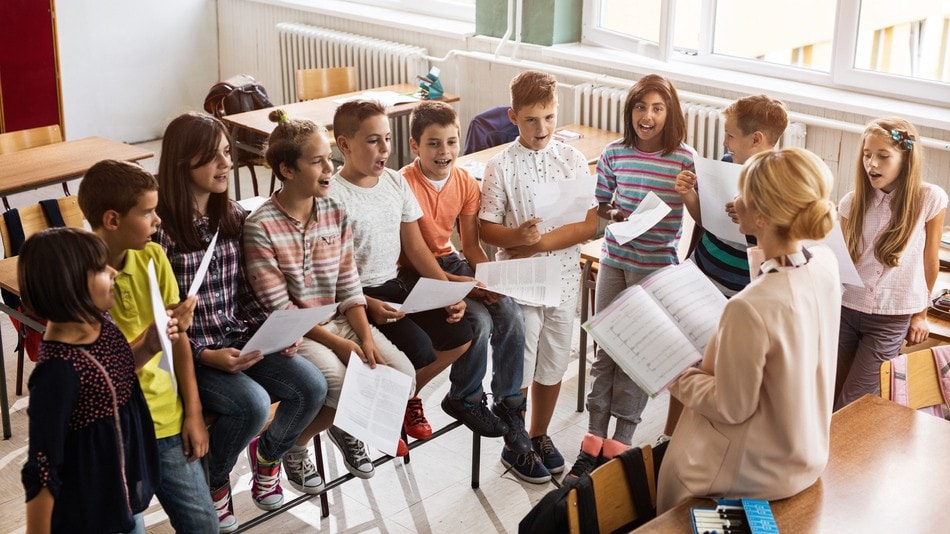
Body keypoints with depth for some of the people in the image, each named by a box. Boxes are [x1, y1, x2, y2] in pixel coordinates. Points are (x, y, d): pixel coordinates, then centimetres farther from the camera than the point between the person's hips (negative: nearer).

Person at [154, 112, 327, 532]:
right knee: (253, 404, -29)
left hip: (240, 338, 6)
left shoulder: (231, 215, 6)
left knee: (312, 386, -14)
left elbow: (244, 292, 11)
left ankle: (267, 454, 18)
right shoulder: (160, 228, -15)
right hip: (188, 351, -6)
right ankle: (213, 481, 3)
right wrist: (206, 356, -22)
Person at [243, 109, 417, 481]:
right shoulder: (261, 226, -15)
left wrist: (366, 339, -11)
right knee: (346, 387, -28)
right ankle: (292, 445, 4)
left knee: (402, 374, -14)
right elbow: (279, 308, -16)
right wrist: (339, 344, -19)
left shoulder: (336, 213, 3)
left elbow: (349, 286, 4)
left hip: (340, 320, 6)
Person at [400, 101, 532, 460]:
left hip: (451, 260, 6)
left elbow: (471, 245, 5)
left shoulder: (466, 183, -1)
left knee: (511, 314, -17)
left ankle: (509, 403, -2)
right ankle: (464, 399, 0)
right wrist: (466, 285, -26)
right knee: (478, 320, -26)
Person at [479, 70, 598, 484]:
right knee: (518, 368, 7)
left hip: (563, 277, 3)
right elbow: (487, 229, -7)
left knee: (553, 363, 15)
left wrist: (541, 243, -17)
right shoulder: (501, 166, -8)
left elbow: (590, 224, -6)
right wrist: (518, 236, -28)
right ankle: (514, 446, 25)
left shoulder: (572, 160, -1)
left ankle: (539, 435, 35)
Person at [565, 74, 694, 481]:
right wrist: (611, 214, -10)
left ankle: (620, 444, 20)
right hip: (614, 261, 3)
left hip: (656, 268, -2)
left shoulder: (685, 160, -8)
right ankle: (593, 442, 19)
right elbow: (600, 204, 9)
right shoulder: (614, 154, -1)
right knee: (605, 350, 9)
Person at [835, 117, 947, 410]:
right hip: (846, 309, 3)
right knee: (828, 397, 10)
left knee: (849, 406, -2)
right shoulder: (853, 201, -2)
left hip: (891, 319, -3)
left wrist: (920, 313, 10)